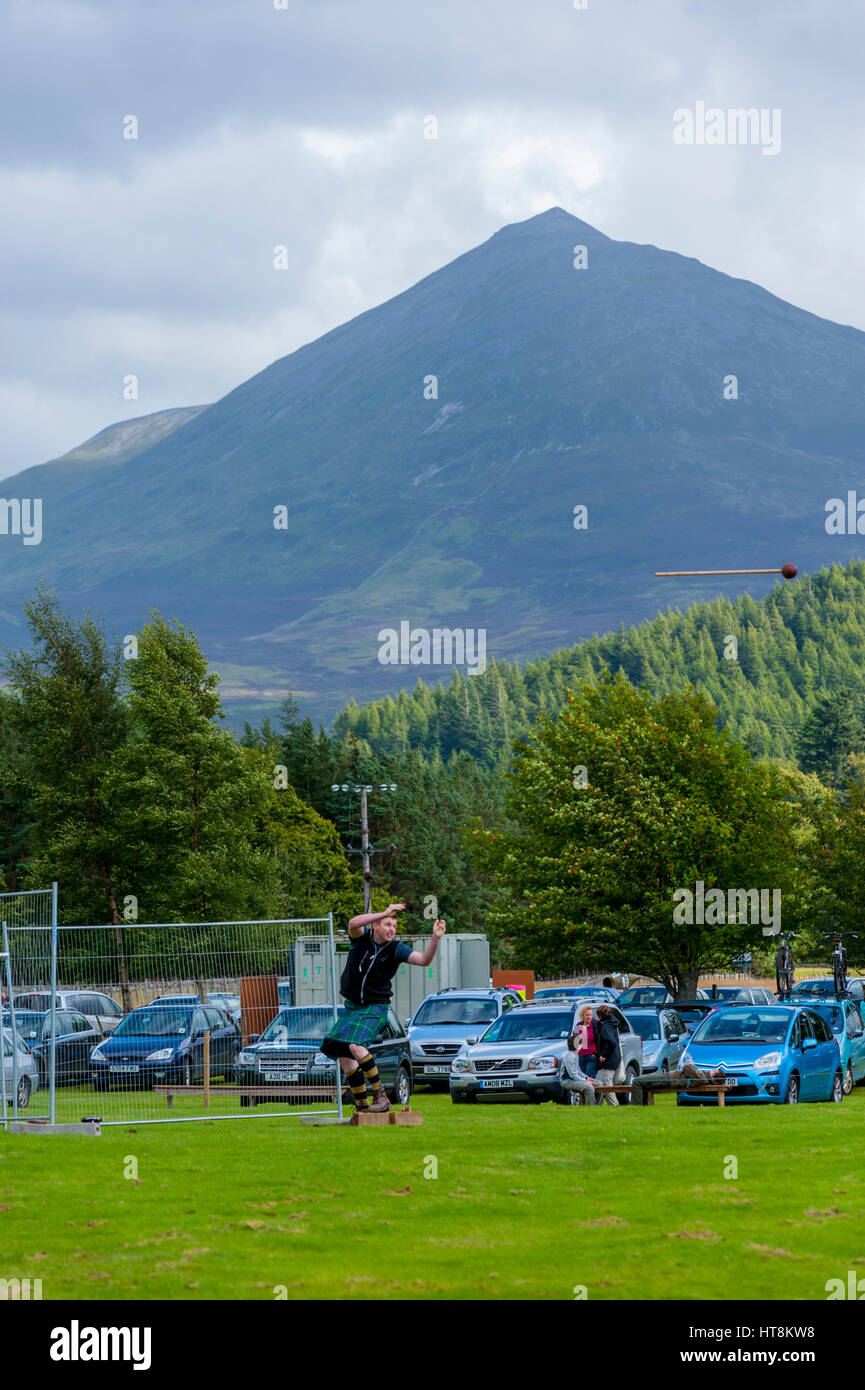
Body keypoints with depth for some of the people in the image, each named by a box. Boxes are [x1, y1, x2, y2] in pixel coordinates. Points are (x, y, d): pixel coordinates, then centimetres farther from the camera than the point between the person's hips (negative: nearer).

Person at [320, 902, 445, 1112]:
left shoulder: (395, 949, -9)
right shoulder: (361, 937, -6)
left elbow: (424, 960, -21)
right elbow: (353, 923, -29)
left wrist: (435, 939, -38)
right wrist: (385, 913, -38)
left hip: (375, 1007, -4)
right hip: (351, 1006, 4)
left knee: (355, 1046, -26)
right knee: (343, 1056, 3)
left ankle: (380, 1096, -24)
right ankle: (362, 1106, 16)